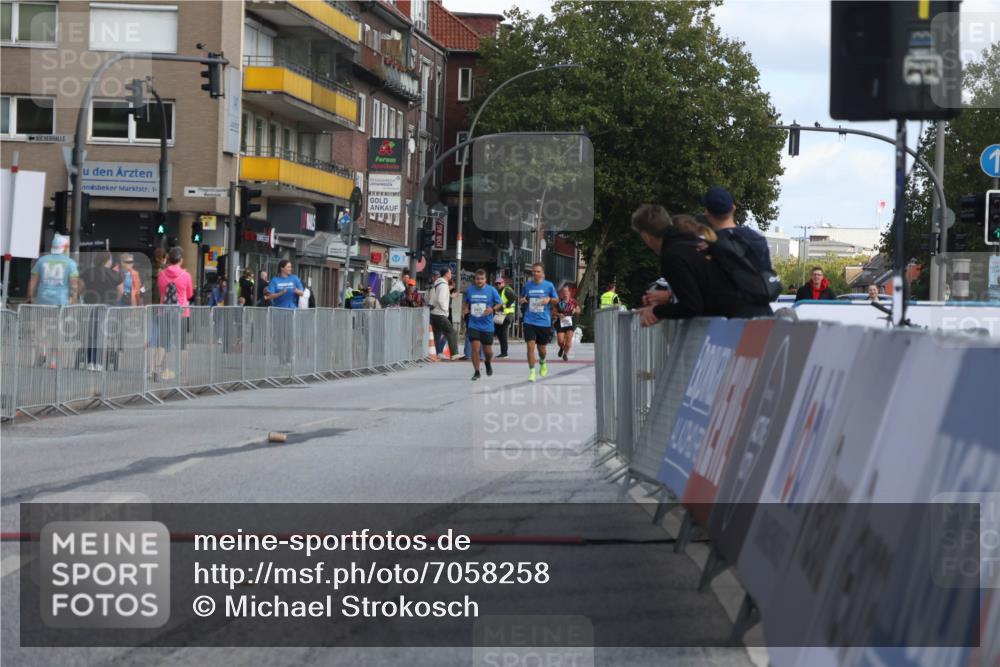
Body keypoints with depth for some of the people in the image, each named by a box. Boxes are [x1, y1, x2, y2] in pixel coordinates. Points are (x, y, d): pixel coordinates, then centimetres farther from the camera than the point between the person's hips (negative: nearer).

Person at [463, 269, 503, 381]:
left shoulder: (491, 290, -4)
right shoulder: (470, 290, 1)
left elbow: (500, 303, 2)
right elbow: (465, 302, 17)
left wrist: (492, 309, -16)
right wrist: (465, 309, -4)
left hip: (487, 326, 0)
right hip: (473, 325, 0)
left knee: (488, 351, 7)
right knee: (475, 348, -11)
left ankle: (487, 363, 41)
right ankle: (477, 371, 1)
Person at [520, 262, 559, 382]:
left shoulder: (549, 285, -2)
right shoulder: (527, 285, 3)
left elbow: (556, 299, 8)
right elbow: (522, 299, 17)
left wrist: (549, 299, -13)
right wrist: (522, 300, -7)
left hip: (544, 322, 0)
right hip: (529, 321, 0)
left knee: (541, 347, 11)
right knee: (530, 346, -12)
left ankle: (542, 363, 43)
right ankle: (532, 371, -4)